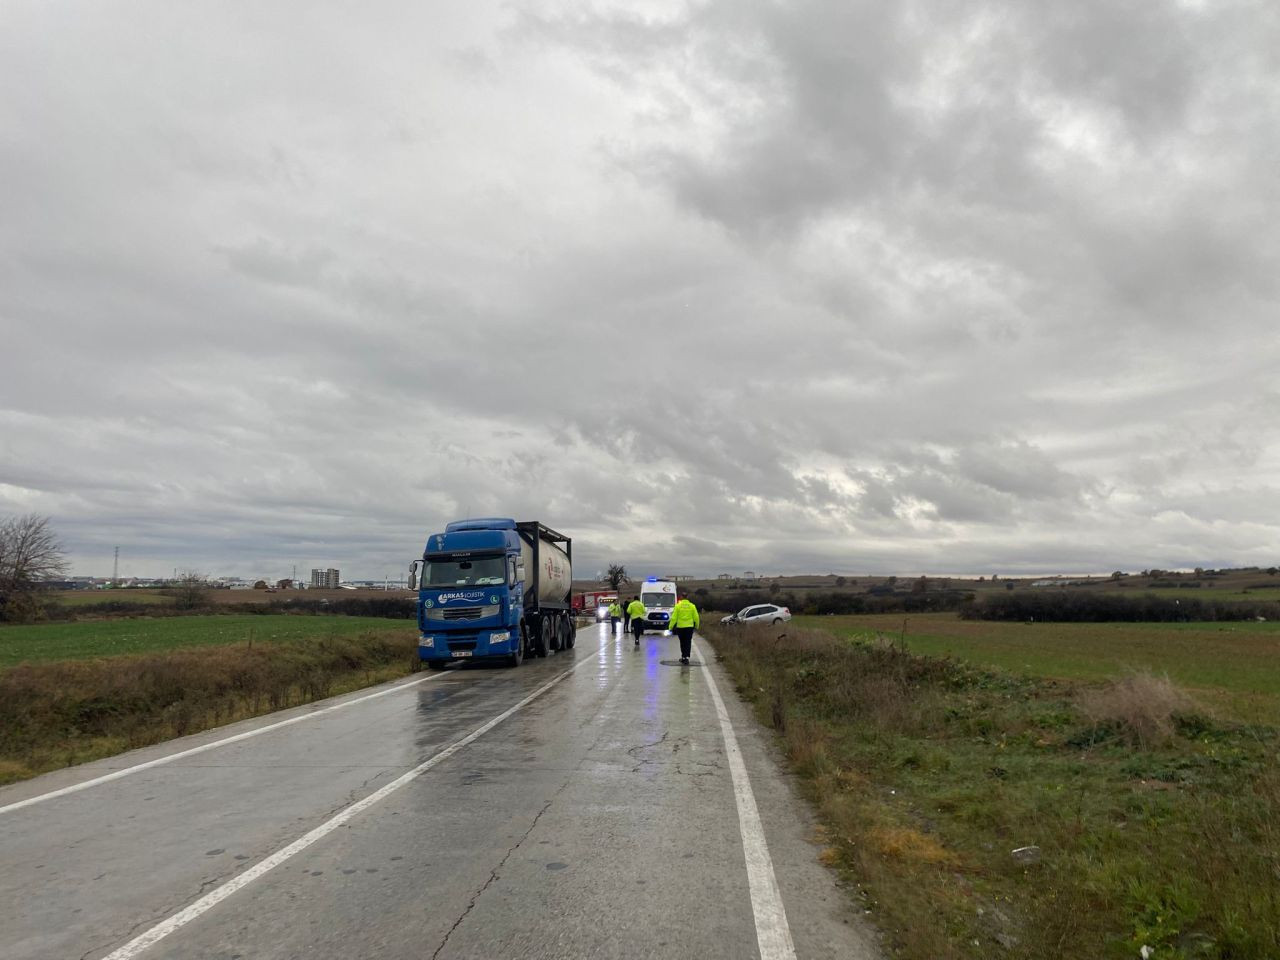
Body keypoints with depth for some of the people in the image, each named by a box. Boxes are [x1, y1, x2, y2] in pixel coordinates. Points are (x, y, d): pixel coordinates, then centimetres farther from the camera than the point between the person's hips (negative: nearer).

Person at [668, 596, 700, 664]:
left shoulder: (678, 606, -5)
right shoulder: (692, 606, -1)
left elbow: (674, 618, -8)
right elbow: (696, 617, 1)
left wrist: (671, 627, -2)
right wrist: (697, 626, 16)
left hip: (680, 627, 0)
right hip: (689, 627, 0)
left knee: (682, 643, 14)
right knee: (688, 643, 4)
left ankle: (683, 657, 21)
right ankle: (686, 657, -6)